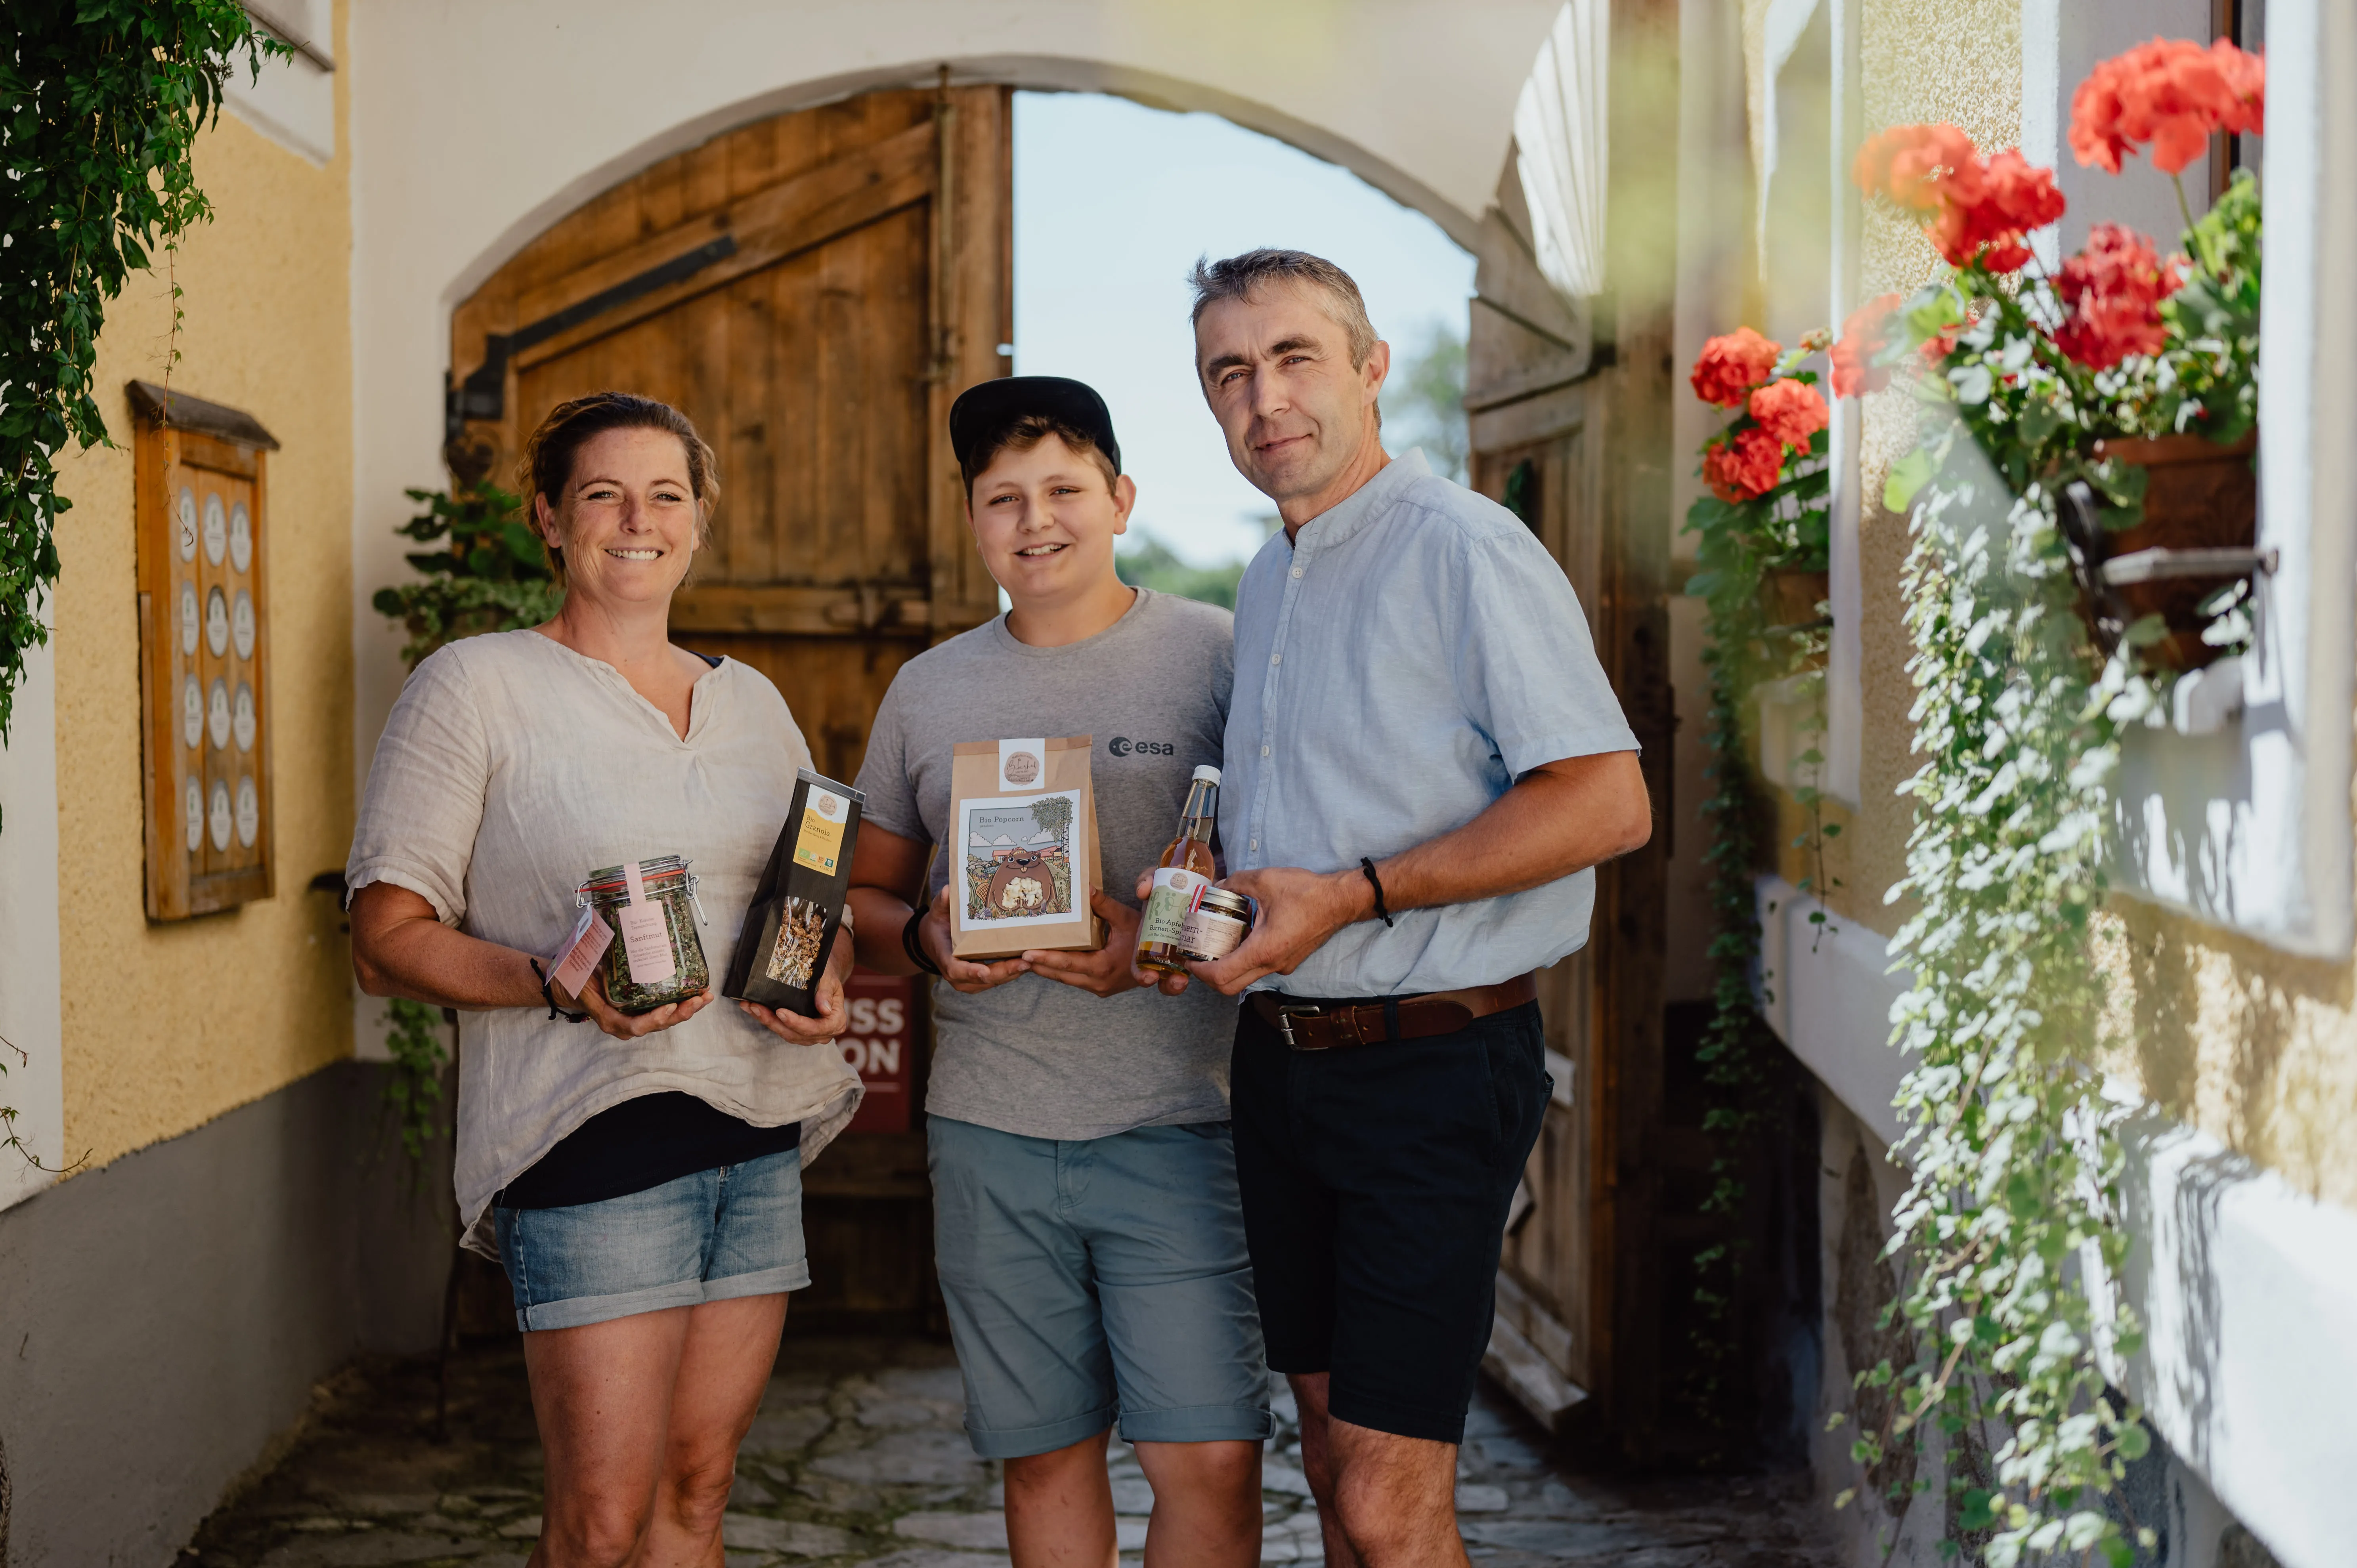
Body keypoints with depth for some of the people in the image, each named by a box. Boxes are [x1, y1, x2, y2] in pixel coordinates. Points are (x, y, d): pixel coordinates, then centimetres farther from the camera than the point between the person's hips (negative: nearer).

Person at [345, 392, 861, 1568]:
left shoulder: (753, 703, 16)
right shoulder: (476, 686, -1)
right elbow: (385, 941, -5)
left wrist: (829, 984, 0)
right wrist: (561, 986, -22)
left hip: (759, 1134, 6)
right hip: (592, 1131, -5)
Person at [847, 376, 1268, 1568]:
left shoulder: (1217, 654, 0)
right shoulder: (928, 690, 12)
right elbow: (865, 897, 19)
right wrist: (923, 939, -4)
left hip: (1176, 1122, -3)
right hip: (989, 1127, 3)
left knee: (1210, 1462, -7)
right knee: (1044, 1460, 10)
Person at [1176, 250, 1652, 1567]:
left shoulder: (1467, 551, -11)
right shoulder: (1267, 583, 16)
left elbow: (1608, 805, -20)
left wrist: (1353, 896, -20)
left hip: (1433, 1063, -8)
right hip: (1281, 1056, 8)